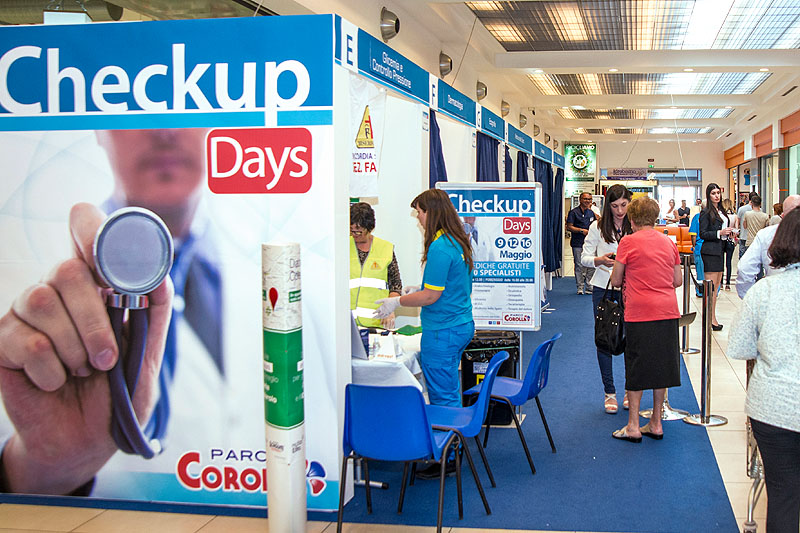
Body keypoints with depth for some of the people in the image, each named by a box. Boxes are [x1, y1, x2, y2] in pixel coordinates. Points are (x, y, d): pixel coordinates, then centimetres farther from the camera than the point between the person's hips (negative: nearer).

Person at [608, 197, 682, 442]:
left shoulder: (628, 242, -5)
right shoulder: (668, 242, 9)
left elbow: (616, 281, 1)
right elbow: (677, 281, 13)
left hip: (640, 312, -4)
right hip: (668, 311, 5)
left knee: (637, 367, 3)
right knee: (661, 365, 11)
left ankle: (633, 426, 7)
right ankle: (656, 423, 18)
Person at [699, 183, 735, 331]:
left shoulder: (721, 211, 16)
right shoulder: (706, 213, -9)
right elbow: (703, 234, -13)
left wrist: (729, 232, 7)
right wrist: (720, 233, -21)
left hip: (720, 250, 9)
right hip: (710, 251, -9)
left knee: (716, 286, 11)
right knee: (711, 286, -8)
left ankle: (712, 318, 17)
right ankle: (711, 320, -7)